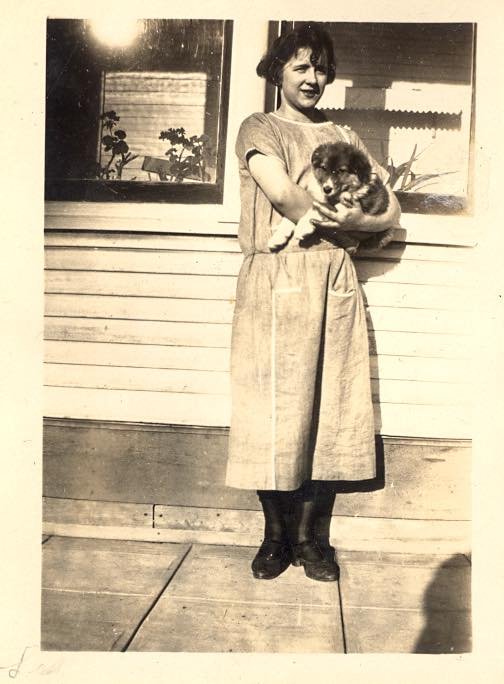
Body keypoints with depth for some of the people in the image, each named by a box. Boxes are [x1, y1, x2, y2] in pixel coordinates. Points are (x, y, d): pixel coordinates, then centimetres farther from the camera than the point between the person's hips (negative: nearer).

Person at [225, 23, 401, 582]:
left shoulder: (342, 137, 20)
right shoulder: (259, 129, 8)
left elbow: (391, 212, 13)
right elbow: (283, 195, -12)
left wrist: (352, 220, -5)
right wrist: (341, 214, -1)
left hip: (334, 278, 4)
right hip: (277, 278, -4)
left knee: (325, 405, 4)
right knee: (275, 405, -2)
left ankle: (305, 535, 17)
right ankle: (274, 534, 15)